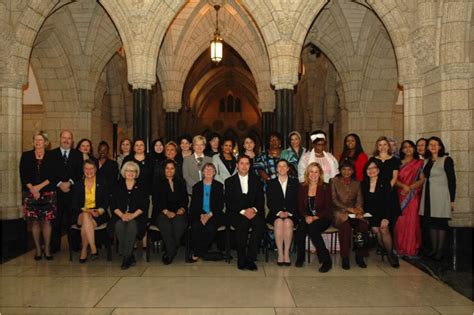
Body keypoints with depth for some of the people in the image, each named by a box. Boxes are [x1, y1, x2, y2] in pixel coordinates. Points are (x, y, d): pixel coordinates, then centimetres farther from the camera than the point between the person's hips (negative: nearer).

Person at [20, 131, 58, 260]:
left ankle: (47, 249, 7)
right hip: (30, 193, 1)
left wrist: (40, 186, -11)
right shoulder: (26, 156, 9)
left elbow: (54, 175, -1)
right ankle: (38, 249, 12)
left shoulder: (51, 156, 4)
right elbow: (23, 175, 3)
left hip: (47, 194, -1)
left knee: (46, 221, -1)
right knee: (34, 222, 3)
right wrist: (32, 189, -9)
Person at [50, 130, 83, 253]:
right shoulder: (52, 154, 9)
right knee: (56, 220, 1)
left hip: (73, 191, 0)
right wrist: (59, 184, -10)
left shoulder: (78, 154, 11)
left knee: (72, 219, 0)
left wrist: (70, 182, -9)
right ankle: (54, 246, 11)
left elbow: (80, 173, 4)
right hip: (56, 191, 0)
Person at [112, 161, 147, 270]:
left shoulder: (141, 187, 13)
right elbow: (114, 205, 8)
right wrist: (122, 215, -11)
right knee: (119, 226, -32)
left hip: (136, 217, -1)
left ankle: (126, 257, -28)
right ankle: (130, 256, -25)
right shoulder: (118, 186, 17)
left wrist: (133, 215, -14)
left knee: (132, 225, -34)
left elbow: (143, 206, 3)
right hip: (120, 216, 1)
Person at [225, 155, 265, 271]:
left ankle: (250, 258, -22)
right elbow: (229, 203, 0)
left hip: (254, 212, 2)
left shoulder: (256, 180, 16)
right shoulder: (229, 181, 10)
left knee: (260, 224, -31)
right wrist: (243, 211, -15)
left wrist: (253, 209, -13)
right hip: (236, 213, -1)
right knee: (243, 224, -34)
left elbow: (260, 200, 8)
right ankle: (241, 260, -21)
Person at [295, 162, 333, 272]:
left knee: (313, 227, -34)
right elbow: (300, 206, 7)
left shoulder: (325, 187, 0)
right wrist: (306, 216, -12)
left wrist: (315, 217, -17)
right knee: (300, 228, -30)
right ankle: (300, 257, -10)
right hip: (307, 218, 2)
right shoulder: (302, 187, 8)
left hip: (322, 218, -2)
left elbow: (328, 208, -4)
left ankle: (326, 260, -24)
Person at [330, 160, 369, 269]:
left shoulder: (357, 183, 21)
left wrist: (358, 210, -12)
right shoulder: (334, 181, 10)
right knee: (346, 226, -36)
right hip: (339, 212, -3)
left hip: (354, 214, 3)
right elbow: (334, 200, -1)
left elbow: (359, 200, 11)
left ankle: (360, 256, -12)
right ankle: (345, 258, -25)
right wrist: (348, 208, -13)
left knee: (364, 226, -29)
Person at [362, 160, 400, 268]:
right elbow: (364, 202, 7)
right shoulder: (364, 184, 8)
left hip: (384, 213, -2)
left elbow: (388, 202, -8)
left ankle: (390, 254, -7)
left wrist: (386, 218, -19)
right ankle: (386, 251, -5)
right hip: (371, 215, 2)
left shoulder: (385, 183, 0)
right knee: (375, 229, -24)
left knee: (384, 228, -26)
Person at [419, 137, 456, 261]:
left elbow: (452, 180, -7)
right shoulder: (426, 160, 12)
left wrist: (452, 199, -12)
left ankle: (440, 251, 4)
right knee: (431, 222, 8)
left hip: (441, 196, -6)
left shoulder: (446, 159, -4)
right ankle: (434, 249, 17)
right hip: (428, 195, 6)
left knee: (440, 223, -2)